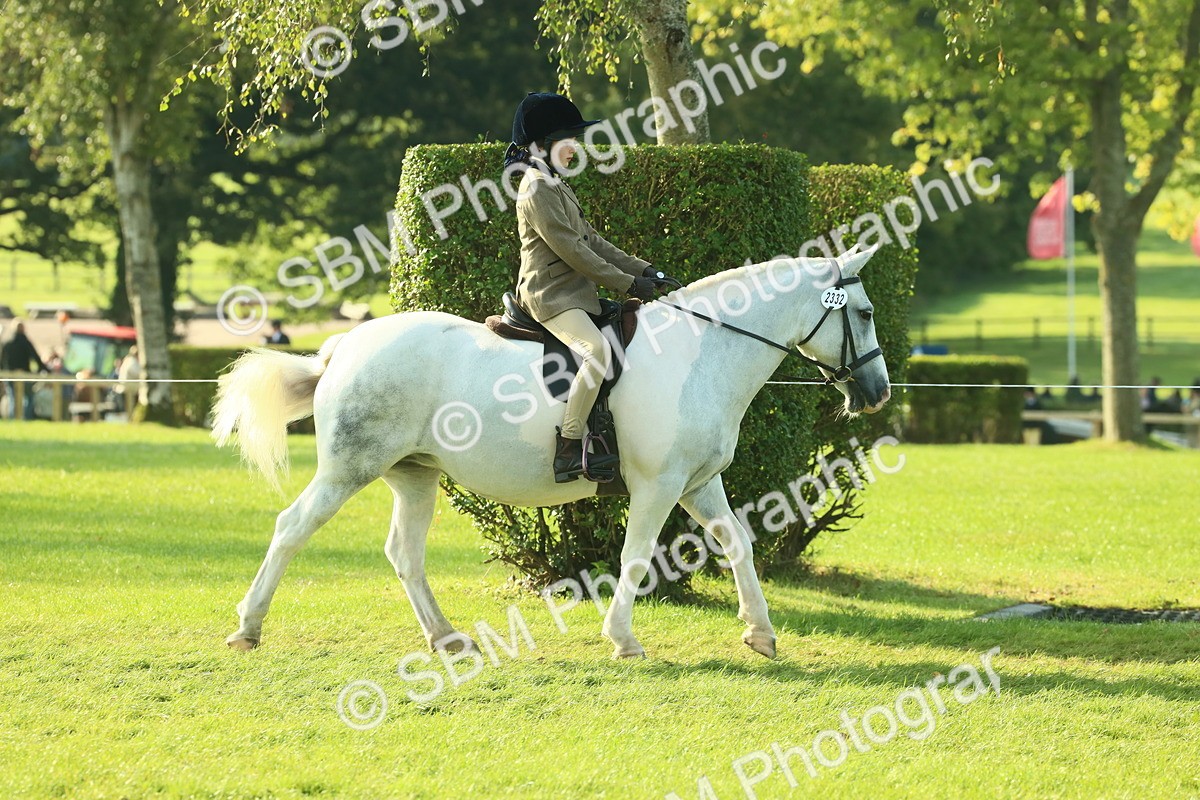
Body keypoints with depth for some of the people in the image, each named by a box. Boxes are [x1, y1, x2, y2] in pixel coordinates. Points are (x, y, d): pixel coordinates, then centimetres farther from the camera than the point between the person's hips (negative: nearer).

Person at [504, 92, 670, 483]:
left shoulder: (557, 187, 20)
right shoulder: (537, 191, -13)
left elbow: (591, 240, 20)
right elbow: (572, 250, -17)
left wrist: (643, 271, 11)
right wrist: (627, 284, -15)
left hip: (573, 293, 11)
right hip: (551, 295, -11)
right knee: (597, 349, -31)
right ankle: (567, 448, -32)